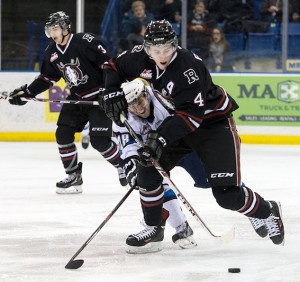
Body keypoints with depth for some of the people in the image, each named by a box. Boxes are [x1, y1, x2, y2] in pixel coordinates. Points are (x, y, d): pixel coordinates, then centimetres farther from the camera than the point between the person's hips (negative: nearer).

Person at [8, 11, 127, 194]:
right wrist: (26, 92, 4)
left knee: (99, 140, -15)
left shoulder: (85, 42, -20)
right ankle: (74, 176, 10)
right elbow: (46, 79, 13)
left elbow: (108, 64, -21)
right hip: (76, 98, 7)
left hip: (99, 96, -7)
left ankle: (124, 168, 8)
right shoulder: (52, 52, 3)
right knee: (63, 134, -2)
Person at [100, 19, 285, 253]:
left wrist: (162, 137, -41)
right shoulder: (140, 58, -12)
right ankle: (153, 228, 12)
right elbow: (114, 67, 8)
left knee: (226, 193, -15)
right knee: (148, 168, -5)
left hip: (213, 122, -7)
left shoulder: (189, 67, -32)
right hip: (174, 122, 7)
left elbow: (191, 114, -34)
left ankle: (267, 212, 12)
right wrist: (112, 93, -9)